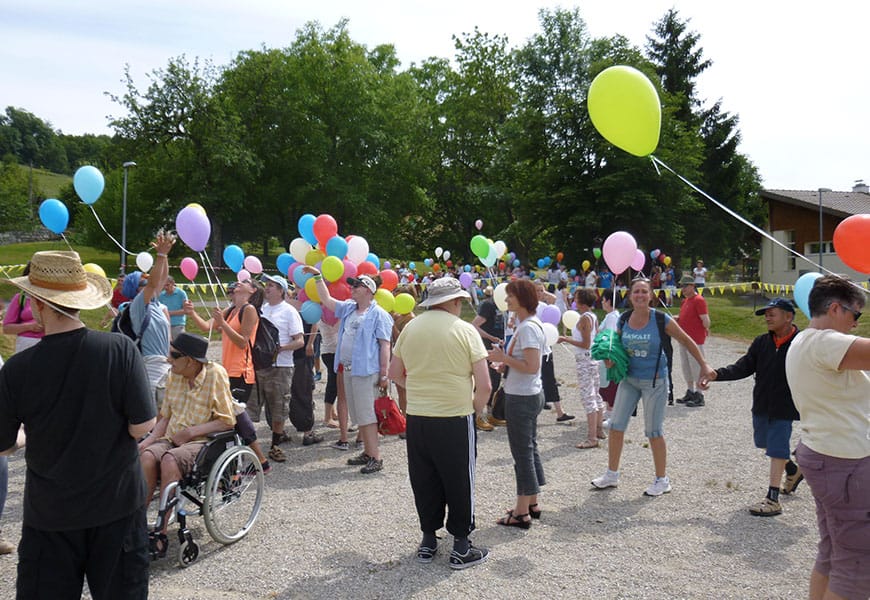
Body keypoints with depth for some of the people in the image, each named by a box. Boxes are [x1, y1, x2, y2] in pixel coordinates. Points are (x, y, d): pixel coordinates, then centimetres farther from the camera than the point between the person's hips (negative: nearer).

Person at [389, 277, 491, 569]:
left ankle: (428, 540, 27)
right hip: (455, 419, -4)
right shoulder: (465, 330, -9)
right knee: (459, 482, 9)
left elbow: (395, 373, 12)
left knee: (424, 481, 16)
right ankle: (461, 547, 18)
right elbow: (484, 384, -12)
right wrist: (475, 408, 5)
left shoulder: (410, 328, 4)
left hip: (416, 418, 4)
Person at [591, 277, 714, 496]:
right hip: (629, 379, 5)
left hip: (654, 381, -4)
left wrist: (704, 366, -4)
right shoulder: (624, 320, -2)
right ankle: (612, 474, 21)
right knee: (616, 426, 6)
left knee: (654, 431, 2)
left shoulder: (661, 320, -13)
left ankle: (662, 480, 20)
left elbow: (686, 341, -3)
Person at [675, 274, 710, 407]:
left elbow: (705, 320, -16)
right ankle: (690, 392, 27)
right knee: (685, 366, 15)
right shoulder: (685, 300, 15)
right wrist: (676, 318, 9)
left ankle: (699, 396, 3)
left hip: (695, 340, -10)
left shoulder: (698, 300, -13)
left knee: (696, 367, -4)